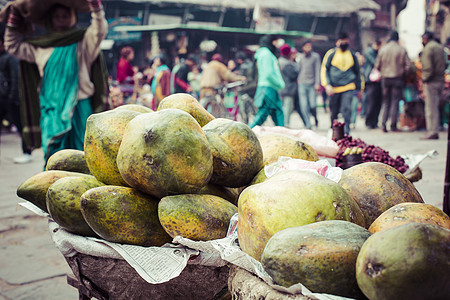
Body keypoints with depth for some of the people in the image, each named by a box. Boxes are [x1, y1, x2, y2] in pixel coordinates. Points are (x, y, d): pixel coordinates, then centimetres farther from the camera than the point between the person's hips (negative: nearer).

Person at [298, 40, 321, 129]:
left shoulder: (315, 56, 2)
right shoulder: (300, 57, 7)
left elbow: (317, 70, -1)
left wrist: (317, 83, -8)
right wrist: (298, 80, 10)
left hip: (312, 84, -1)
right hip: (302, 84, 1)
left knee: (312, 105, -6)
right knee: (304, 105, -7)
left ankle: (315, 118, 26)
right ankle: (308, 125, 2)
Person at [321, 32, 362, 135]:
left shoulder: (352, 55, 10)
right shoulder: (331, 53, 3)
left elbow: (357, 72, 21)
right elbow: (324, 69, 2)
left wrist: (359, 88, 21)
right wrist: (327, 85, -10)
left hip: (348, 88, 1)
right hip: (334, 87, 0)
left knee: (346, 109, -16)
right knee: (334, 111, 8)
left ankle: (346, 132, -11)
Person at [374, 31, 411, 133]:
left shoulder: (383, 49, 2)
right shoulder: (402, 50, -5)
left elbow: (377, 65, 4)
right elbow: (408, 65, -7)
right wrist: (403, 75, 7)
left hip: (385, 78, 2)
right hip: (398, 79, -2)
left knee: (386, 101, 11)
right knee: (395, 102, 2)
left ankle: (383, 123, -1)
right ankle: (393, 126, 3)